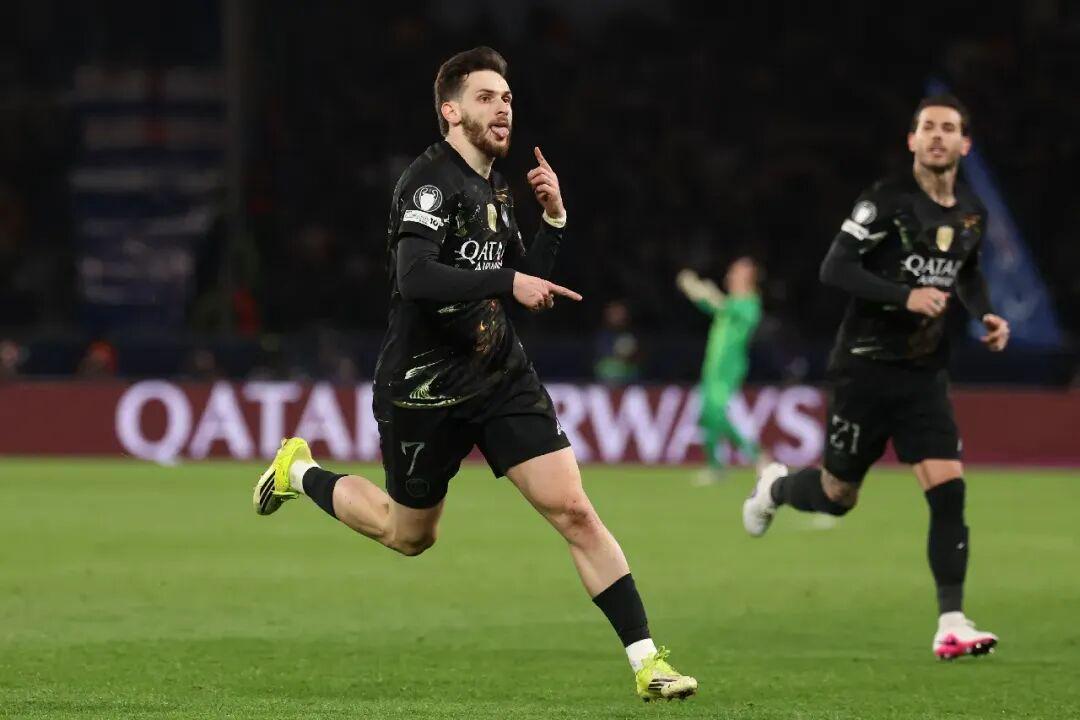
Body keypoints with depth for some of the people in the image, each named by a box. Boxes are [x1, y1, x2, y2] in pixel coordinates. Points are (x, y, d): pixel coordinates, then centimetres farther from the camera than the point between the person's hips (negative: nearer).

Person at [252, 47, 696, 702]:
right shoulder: (432, 181, -16)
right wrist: (508, 283, -32)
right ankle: (300, 473, 42)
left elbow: (527, 288, 18)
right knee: (409, 536, 15)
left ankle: (646, 661, -9)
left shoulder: (493, 188, 11)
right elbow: (415, 278, -30)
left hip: (502, 376, 6)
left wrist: (553, 219, 5)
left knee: (574, 511, -9)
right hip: (424, 392, -6)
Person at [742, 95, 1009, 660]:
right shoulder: (887, 200, -13)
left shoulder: (973, 214, 7)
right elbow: (834, 269, -19)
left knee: (948, 491, -12)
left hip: (925, 374, 4)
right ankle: (774, 489, 44)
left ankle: (951, 624, -11)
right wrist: (905, 296, -28)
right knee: (837, 496, 8)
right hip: (865, 367, -4)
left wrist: (986, 316, 8)